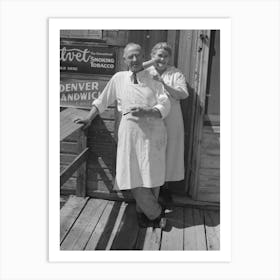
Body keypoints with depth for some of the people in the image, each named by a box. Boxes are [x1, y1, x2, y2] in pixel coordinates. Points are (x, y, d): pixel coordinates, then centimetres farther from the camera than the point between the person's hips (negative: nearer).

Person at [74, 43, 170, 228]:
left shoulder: (154, 80, 4)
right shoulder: (119, 78, 8)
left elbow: (165, 107, -4)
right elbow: (102, 101, 18)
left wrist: (145, 112, -20)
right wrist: (89, 119, 17)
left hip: (152, 134, -1)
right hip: (129, 135, 1)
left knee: (152, 175, 4)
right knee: (134, 177, -1)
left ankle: (144, 211, 28)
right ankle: (155, 213, 20)